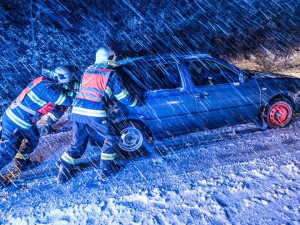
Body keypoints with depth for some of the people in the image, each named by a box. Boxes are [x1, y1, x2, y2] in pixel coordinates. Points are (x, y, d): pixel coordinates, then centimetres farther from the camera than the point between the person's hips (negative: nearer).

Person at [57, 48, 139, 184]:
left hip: (77, 111, 6)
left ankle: (63, 173, 19)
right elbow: (123, 97, 10)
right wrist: (135, 102, 28)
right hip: (95, 114, -6)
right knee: (110, 138, 14)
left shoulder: (87, 71, 22)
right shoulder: (111, 74, 5)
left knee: (78, 143, 18)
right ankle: (106, 169, 17)